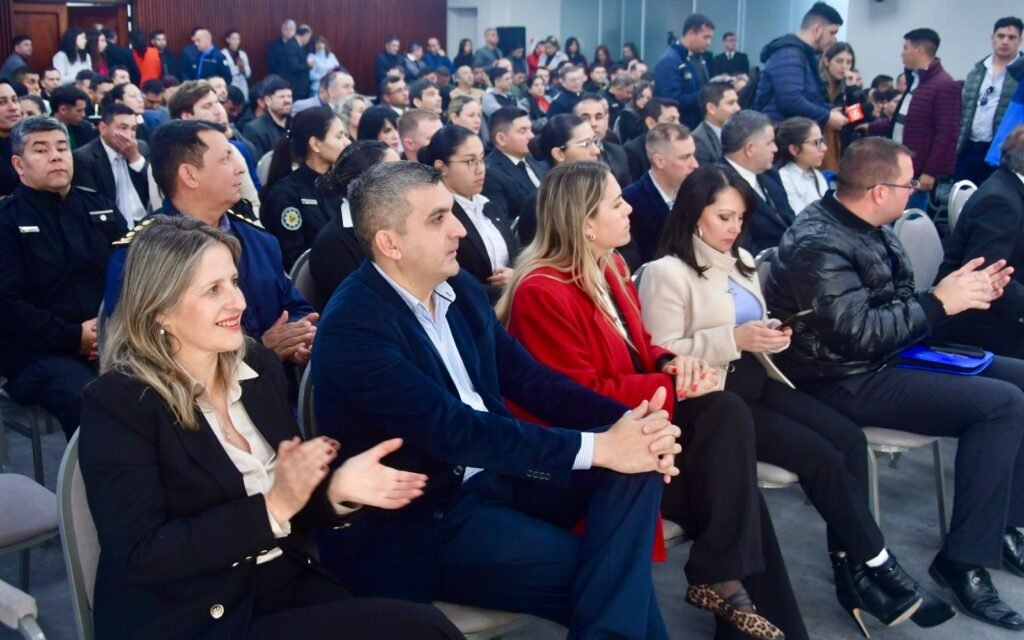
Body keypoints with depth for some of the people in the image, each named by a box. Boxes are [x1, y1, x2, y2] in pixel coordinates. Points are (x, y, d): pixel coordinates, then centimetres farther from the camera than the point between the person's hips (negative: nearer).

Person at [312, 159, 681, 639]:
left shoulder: (460, 289, 5)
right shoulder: (353, 326, -20)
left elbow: (527, 378, 6)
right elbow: (452, 429, -28)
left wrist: (627, 420, -13)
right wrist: (597, 447, -29)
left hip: (491, 471, 8)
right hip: (413, 520, -7)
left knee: (636, 465, -12)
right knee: (594, 569, -22)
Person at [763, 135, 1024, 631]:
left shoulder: (870, 228, 9)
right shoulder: (819, 245, -21)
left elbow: (896, 306, 15)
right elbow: (859, 332, -27)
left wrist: (967, 291, 0)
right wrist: (939, 302, -17)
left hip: (889, 355, 10)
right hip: (845, 382, -10)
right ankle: (964, 560, -13)